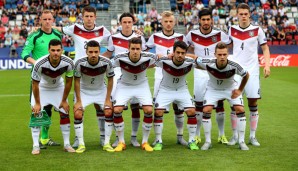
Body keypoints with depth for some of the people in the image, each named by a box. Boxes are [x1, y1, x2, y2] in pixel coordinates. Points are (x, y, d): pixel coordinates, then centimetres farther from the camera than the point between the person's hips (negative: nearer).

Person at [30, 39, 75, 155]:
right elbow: (35, 84, -22)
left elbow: (68, 82, -12)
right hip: (42, 88, -2)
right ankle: (36, 145, -4)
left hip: (58, 88, 2)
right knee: (36, 113, -13)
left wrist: (64, 100, -6)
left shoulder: (68, 63, -30)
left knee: (65, 113, -2)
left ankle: (67, 144, 10)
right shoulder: (40, 63, -36)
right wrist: (37, 103, -15)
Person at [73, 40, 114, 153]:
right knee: (77, 114, -16)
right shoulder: (80, 63, -26)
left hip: (101, 90, 1)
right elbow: (77, 81, -13)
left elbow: (110, 80, -9)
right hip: (84, 91, -1)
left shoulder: (106, 63, -24)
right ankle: (81, 144, -4)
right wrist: (78, 101, -13)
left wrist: (108, 99, -10)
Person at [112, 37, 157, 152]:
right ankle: (121, 142, 2)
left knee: (148, 110, -16)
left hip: (142, 85, 0)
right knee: (117, 110, -16)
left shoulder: (148, 58, -24)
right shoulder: (120, 59, -27)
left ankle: (145, 142, 3)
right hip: (124, 85, 0)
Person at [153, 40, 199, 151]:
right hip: (165, 90, -1)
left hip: (182, 90, 1)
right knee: (158, 112, -16)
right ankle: (158, 141, 0)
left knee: (191, 112, -13)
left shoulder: (190, 63, -22)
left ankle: (192, 141, 3)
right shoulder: (163, 61, -26)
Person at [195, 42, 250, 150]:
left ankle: (241, 141, -1)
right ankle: (208, 141, 1)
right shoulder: (208, 64, -34)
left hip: (230, 89, 0)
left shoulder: (234, 66, -32)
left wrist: (240, 90, -8)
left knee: (240, 110, -14)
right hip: (213, 89, 0)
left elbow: (246, 75, -12)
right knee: (206, 111, -15)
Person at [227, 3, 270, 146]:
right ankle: (235, 136, 9)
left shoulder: (257, 30, 1)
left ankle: (252, 136, 9)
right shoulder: (232, 30, 5)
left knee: (253, 103, 0)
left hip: (252, 71, -1)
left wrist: (267, 65, -6)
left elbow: (265, 48, 5)